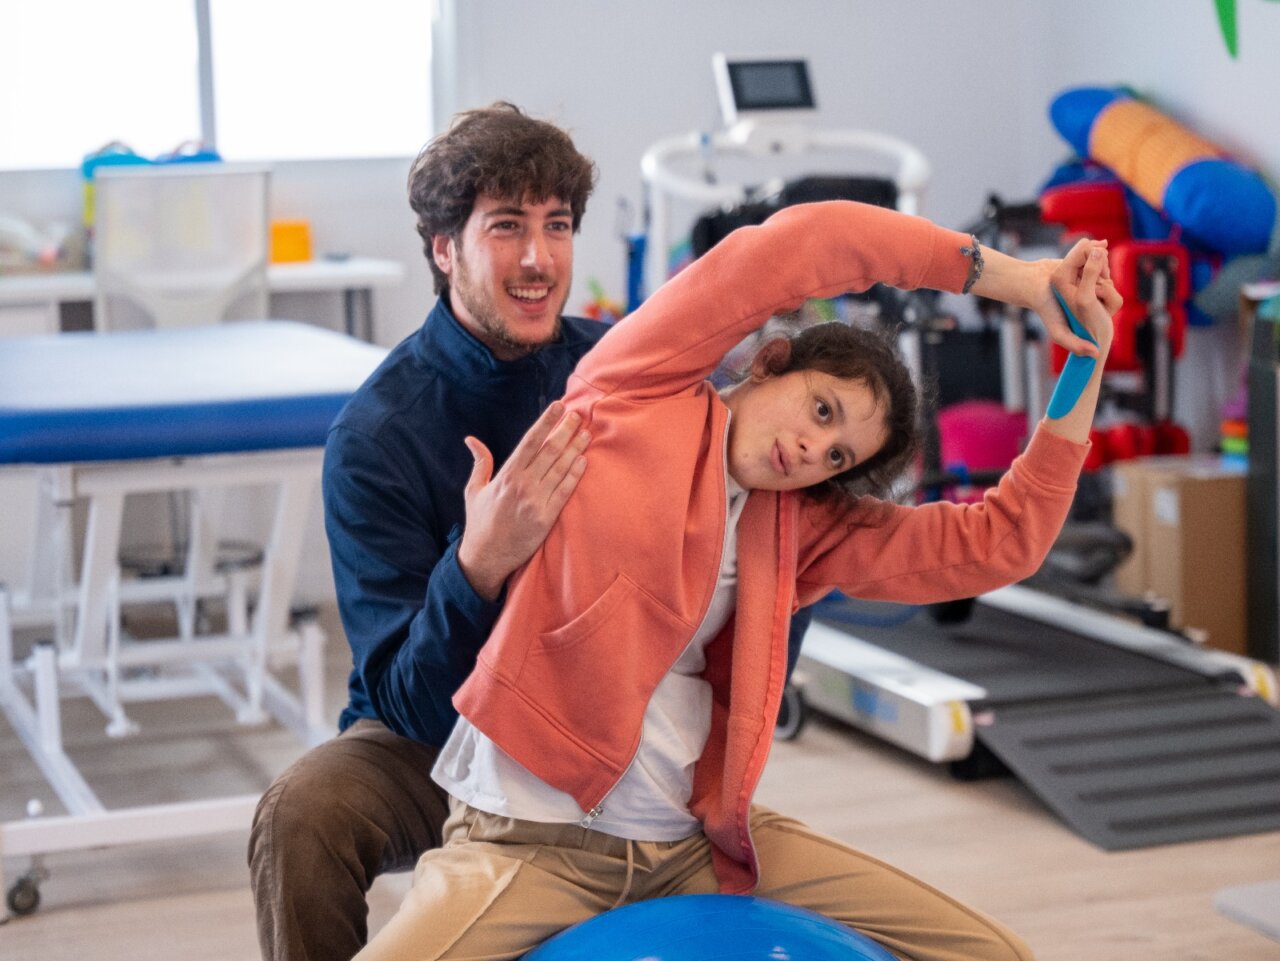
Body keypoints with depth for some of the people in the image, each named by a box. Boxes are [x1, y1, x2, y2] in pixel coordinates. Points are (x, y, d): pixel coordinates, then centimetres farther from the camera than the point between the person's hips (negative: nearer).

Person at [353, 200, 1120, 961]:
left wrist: (1087, 366, 2)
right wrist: (1014, 279, -7)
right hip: (531, 840, -6)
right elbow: (805, 241, -10)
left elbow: (998, 543, 8)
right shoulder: (640, 387, -1)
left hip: (701, 841, 6)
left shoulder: (798, 527, 13)